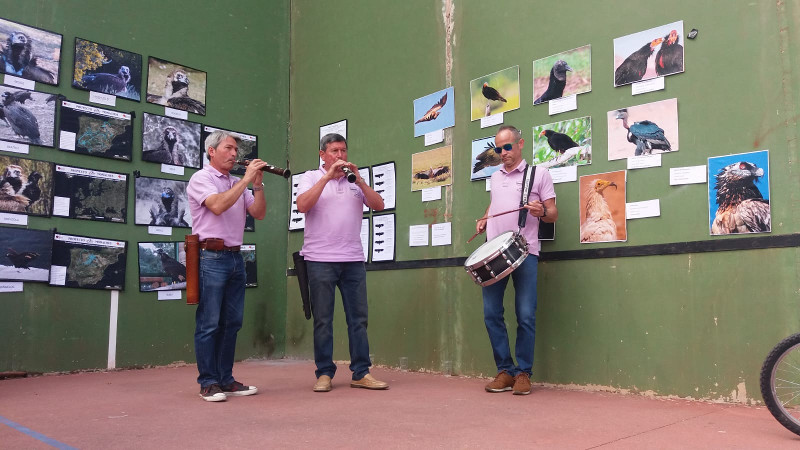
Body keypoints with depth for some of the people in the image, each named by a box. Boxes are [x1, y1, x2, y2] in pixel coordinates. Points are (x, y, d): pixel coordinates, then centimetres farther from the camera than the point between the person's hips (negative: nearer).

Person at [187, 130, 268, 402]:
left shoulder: (237, 184, 19)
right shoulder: (201, 178, -1)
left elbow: (259, 214, 11)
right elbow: (218, 206, -19)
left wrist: (258, 185, -2)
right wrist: (247, 180, -15)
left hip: (235, 257, 7)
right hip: (211, 257, -7)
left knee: (232, 322, 8)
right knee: (209, 323, -4)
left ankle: (226, 380, 15)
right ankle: (208, 383, 3)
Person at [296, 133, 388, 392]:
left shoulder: (356, 181, 15)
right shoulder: (311, 178, 8)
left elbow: (378, 205, 2)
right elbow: (302, 205, -11)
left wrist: (358, 179, -9)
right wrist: (328, 176, -13)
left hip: (353, 260, 3)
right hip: (320, 260, -3)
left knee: (358, 318, 3)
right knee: (323, 320, 2)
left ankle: (361, 373, 9)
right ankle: (324, 373, 10)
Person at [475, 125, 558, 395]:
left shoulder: (539, 174, 5)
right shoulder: (495, 177, 19)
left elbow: (553, 215, 3)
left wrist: (541, 212, -19)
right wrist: (484, 220, 13)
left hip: (525, 252, -4)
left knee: (526, 315, -5)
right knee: (491, 313, 0)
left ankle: (523, 373, 8)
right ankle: (505, 370, 12)